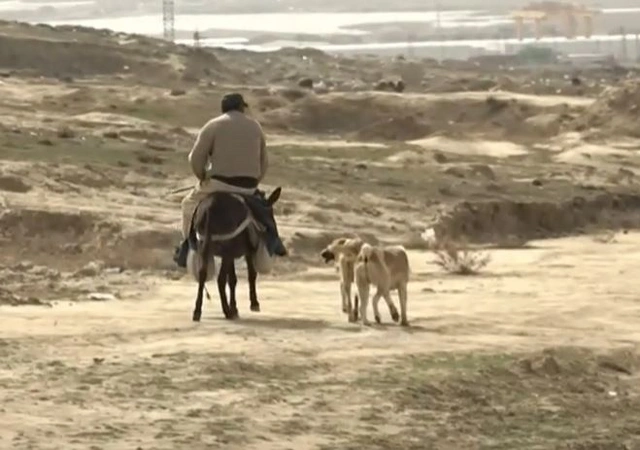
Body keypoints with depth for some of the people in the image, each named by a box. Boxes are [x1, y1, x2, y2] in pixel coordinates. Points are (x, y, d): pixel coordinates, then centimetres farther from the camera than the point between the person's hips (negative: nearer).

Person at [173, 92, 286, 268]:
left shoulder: (213, 125, -1)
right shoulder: (255, 126, 12)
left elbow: (195, 158, -7)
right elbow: (264, 162, 15)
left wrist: (203, 178, 9)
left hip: (220, 183, -3)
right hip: (248, 187, 3)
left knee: (189, 204, 21)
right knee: (261, 203, 36)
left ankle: (187, 246, 14)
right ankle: (271, 237, 21)